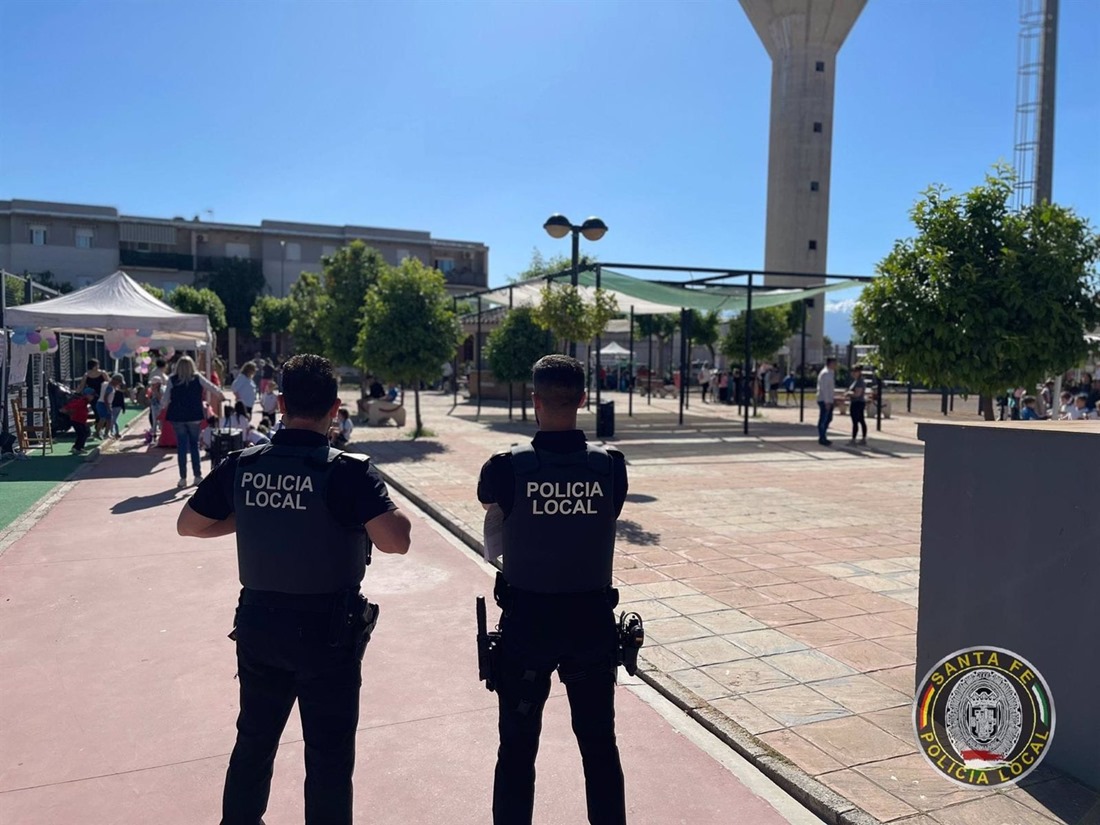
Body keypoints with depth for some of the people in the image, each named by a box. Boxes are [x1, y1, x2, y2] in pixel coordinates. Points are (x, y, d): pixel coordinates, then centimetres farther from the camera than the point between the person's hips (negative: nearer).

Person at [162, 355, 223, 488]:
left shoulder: (172, 380, -4)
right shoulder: (197, 378, -3)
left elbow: (165, 400, -4)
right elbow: (212, 388, 6)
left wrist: (166, 406, 16)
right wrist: (220, 394, 25)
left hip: (177, 417, 0)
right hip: (194, 417, 0)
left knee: (181, 446, 5)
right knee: (194, 445, 11)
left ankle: (183, 478, 6)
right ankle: (197, 475, 11)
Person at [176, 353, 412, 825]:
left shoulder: (240, 466, -6)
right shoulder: (348, 471, -20)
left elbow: (188, 525, 7)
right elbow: (395, 541, -29)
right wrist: (389, 509, -9)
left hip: (258, 623, 5)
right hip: (327, 631, -5)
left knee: (254, 740, 25)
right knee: (329, 755, 12)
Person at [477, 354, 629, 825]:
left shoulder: (507, 467, -15)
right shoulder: (611, 464, -11)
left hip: (526, 621, -1)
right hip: (591, 619, 2)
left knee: (517, 749, 15)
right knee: (600, 746, 18)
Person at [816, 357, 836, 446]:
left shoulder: (830, 373, 14)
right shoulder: (826, 373, -17)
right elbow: (824, 388, -22)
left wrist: (833, 398, 17)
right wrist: (827, 401, -23)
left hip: (829, 400, 10)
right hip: (825, 401, -10)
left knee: (828, 419, 16)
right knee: (823, 420, -2)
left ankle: (823, 438, 25)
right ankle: (822, 439, 5)